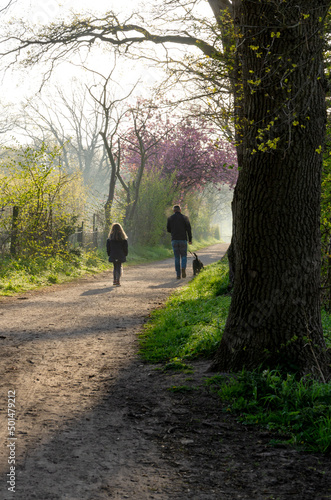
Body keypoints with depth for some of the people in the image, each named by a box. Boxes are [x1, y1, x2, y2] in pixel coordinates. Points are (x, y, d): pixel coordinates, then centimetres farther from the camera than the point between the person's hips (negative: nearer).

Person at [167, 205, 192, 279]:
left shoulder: (170, 218, 5)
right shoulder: (184, 217, 1)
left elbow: (168, 230, 8)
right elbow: (189, 229, -4)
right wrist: (190, 239, 3)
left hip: (174, 240, 1)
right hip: (183, 239, -1)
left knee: (177, 258, 8)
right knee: (183, 256, 9)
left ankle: (178, 274, 4)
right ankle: (183, 268, -20)